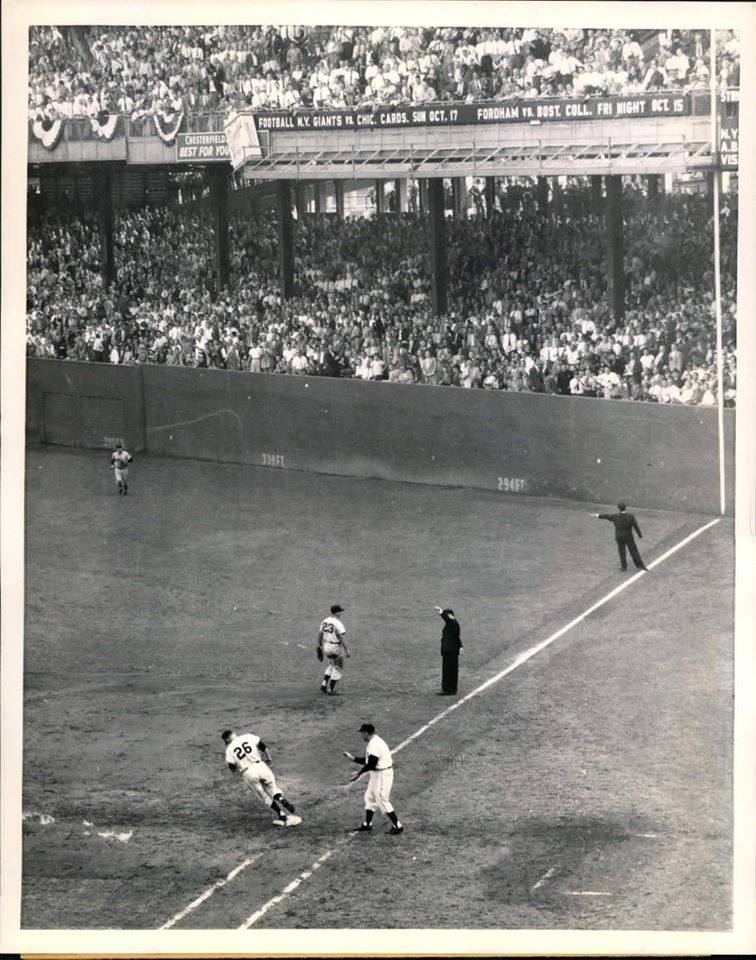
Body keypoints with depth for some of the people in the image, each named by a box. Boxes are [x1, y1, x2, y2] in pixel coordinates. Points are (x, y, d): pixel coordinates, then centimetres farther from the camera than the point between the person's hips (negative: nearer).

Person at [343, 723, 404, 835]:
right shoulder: (374, 742, 13)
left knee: (382, 801, -6)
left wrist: (359, 773, -20)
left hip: (383, 775, -11)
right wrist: (353, 758, 20)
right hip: (376, 774, 11)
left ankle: (398, 826, -1)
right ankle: (367, 824, 29)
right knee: (370, 797, 19)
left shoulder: (374, 745, -22)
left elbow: (372, 764, -27)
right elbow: (368, 761, 19)